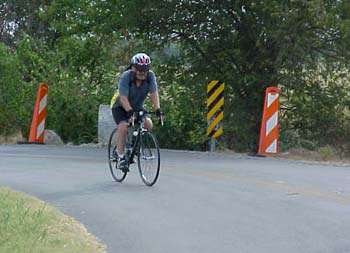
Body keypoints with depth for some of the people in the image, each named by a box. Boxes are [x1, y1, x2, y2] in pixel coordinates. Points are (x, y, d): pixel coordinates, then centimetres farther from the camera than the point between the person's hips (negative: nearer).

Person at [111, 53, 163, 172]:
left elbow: (154, 93, -25)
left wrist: (157, 109, -39)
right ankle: (120, 156, -19)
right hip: (120, 107, -4)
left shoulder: (150, 76, -19)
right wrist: (130, 111, -49)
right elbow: (123, 98, -36)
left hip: (137, 107, 4)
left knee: (148, 124, -18)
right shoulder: (126, 77, -29)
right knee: (123, 126, -28)